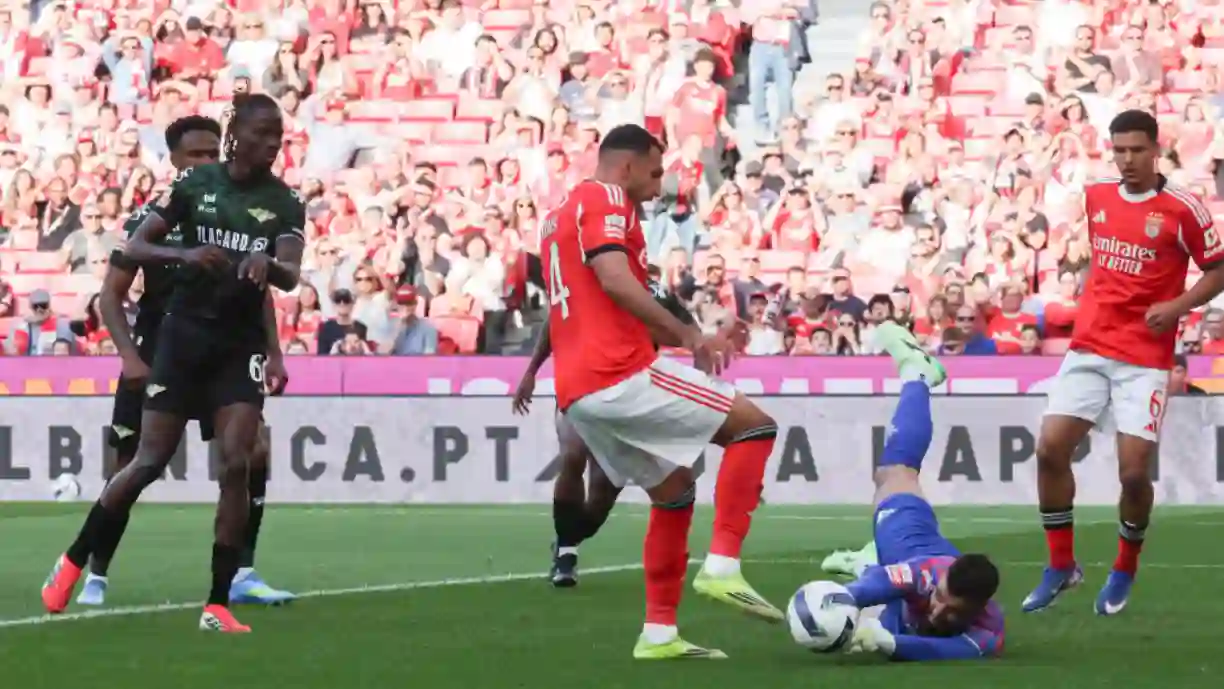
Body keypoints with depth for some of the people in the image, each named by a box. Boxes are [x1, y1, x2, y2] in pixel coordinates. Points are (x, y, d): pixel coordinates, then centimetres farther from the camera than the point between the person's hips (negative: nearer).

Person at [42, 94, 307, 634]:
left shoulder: (285, 203, 0)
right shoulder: (194, 184, -3)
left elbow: (289, 276, -14)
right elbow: (134, 248, -5)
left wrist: (267, 264, -38)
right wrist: (184, 254, -25)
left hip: (241, 345, 1)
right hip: (184, 335, -1)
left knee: (235, 465, -12)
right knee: (149, 463, -1)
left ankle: (217, 605, -5)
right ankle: (74, 562, 20)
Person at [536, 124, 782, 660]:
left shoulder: (559, 217, 27)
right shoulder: (605, 199, -3)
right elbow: (614, 279, -20)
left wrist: (687, 339, 30)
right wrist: (688, 337, -24)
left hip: (577, 394, 10)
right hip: (620, 373, -9)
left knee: (674, 491, 19)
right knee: (754, 425, -4)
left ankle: (658, 633, 14)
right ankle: (722, 567, -14)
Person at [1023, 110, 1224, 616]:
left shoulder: (1182, 209, -7)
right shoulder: (1096, 197, 8)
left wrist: (1178, 306, -15)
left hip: (1145, 358, -4)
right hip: (1089, 349, 4)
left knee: (1134, 472, -9)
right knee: (1049, 449, -6)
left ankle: (1125, 571, 16)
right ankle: (1061, 566, 9)